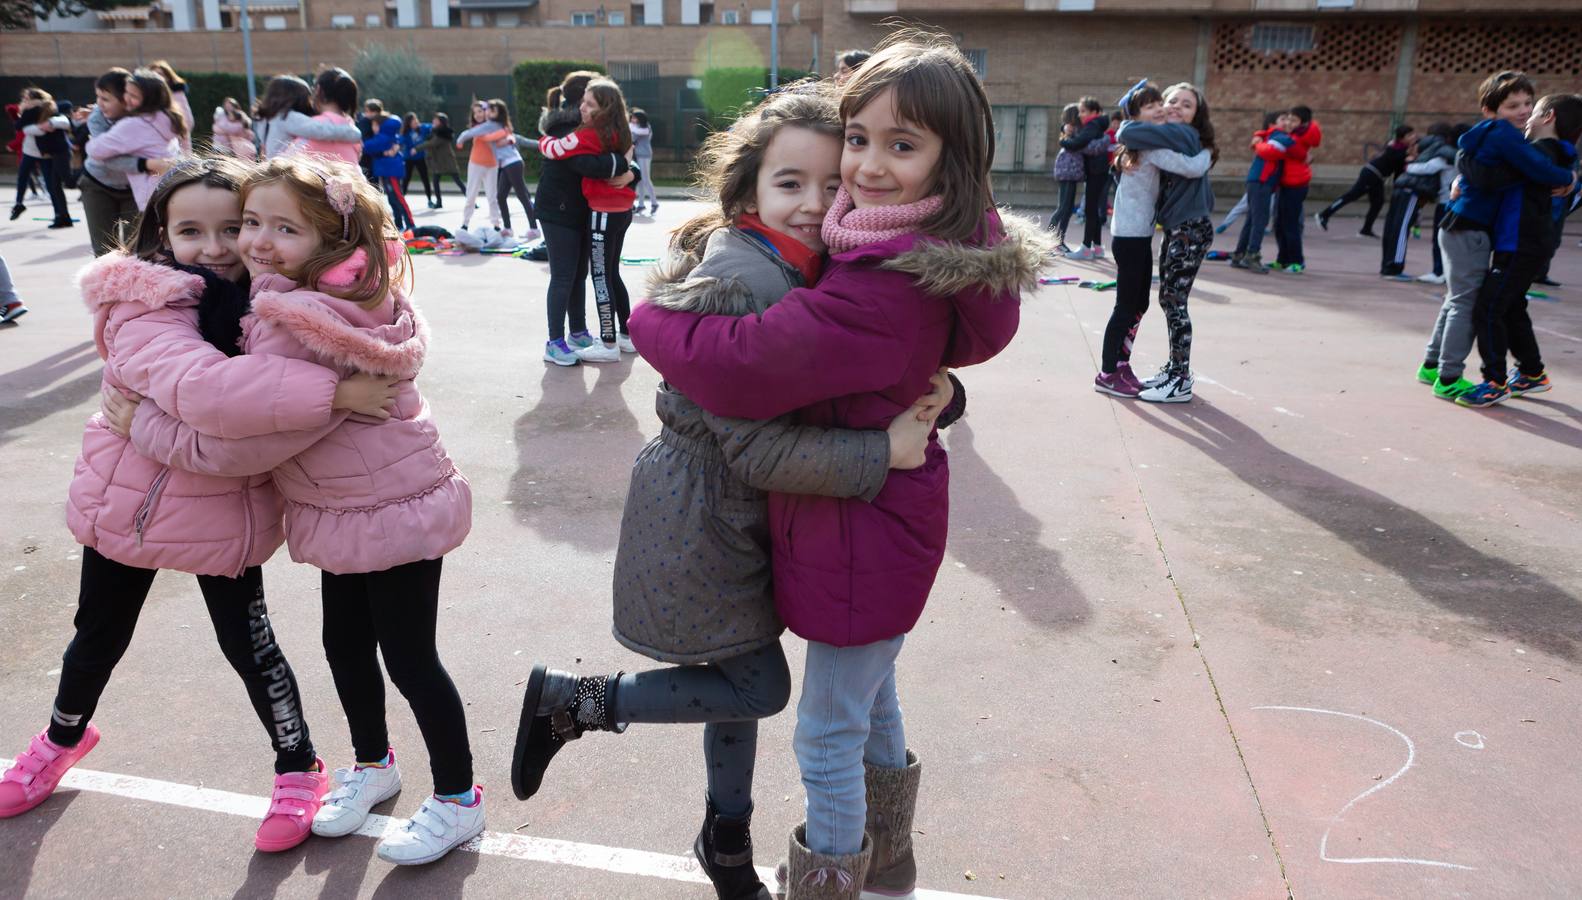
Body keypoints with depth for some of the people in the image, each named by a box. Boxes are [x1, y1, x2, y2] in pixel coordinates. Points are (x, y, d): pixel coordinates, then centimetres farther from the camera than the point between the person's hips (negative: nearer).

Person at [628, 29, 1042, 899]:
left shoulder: (886, 289, -32)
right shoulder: (939, 252, -2)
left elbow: (742, 366, -31)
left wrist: (649, 320, -14)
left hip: (861, 538, -10)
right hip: (886, 520, 10)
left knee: (828, 735, 11)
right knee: (872, 696, 29)